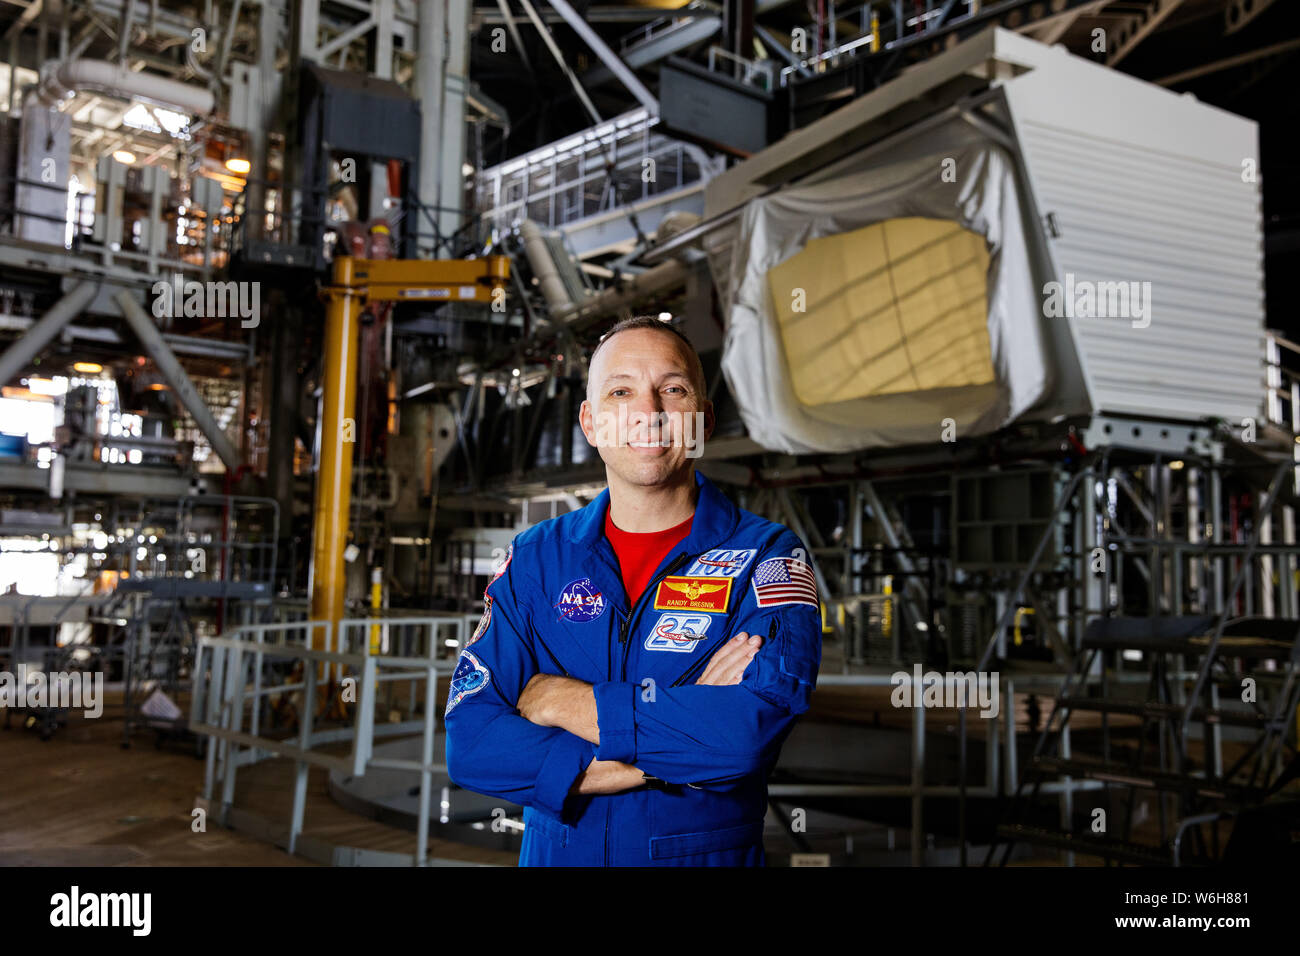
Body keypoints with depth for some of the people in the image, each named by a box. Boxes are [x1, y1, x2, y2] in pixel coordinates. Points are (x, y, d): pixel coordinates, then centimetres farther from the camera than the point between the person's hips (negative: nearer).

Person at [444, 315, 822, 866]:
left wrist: (570, 702, -18)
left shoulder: (766, 557, -11)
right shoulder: (533, 558, -4)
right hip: (554, 855, 2)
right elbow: (468, 740, -14)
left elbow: (756, 727, -26)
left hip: (712, 856, -2)